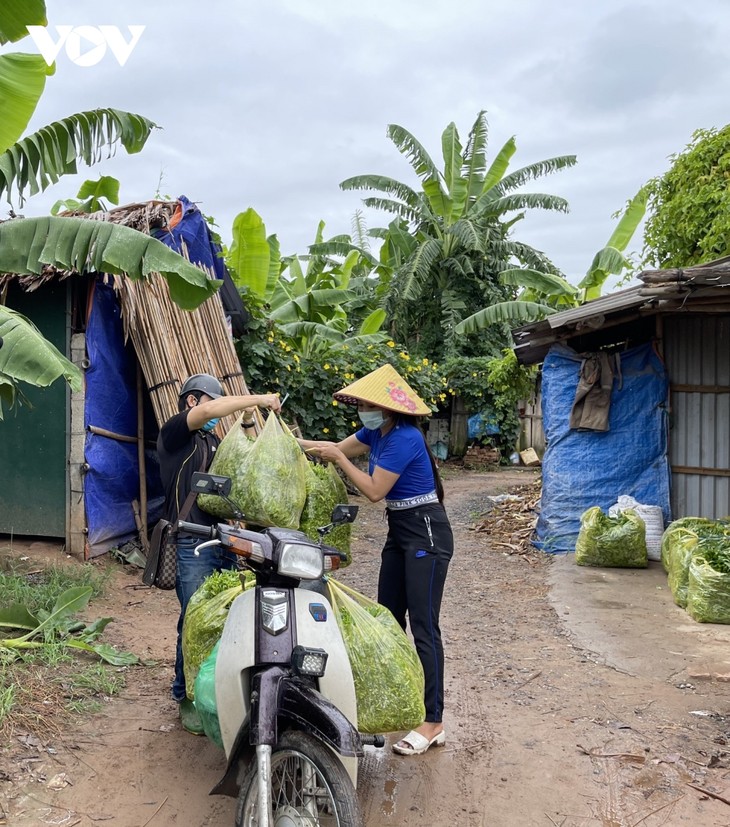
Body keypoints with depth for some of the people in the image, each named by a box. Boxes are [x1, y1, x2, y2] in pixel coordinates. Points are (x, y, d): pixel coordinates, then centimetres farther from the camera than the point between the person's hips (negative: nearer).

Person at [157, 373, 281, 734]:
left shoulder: (212, 441, 23)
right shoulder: (173, 432, -2)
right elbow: (208, 410, -20)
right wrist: (259, 399, -15)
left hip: (224, 541, 7)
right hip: (192, 545, -7)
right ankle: (187, 700, 10)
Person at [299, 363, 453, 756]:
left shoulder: (404, 438, -22)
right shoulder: (376, 432, 6)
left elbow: (375, 490, -20)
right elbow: (338, 448, 18)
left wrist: (338, 458, -14)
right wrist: (294, 442, 8)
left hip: (426, 534, -10)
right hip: (400, 532, 10)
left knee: (423, 626, -9)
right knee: (388, 618, 14)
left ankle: (434, 723, -3)